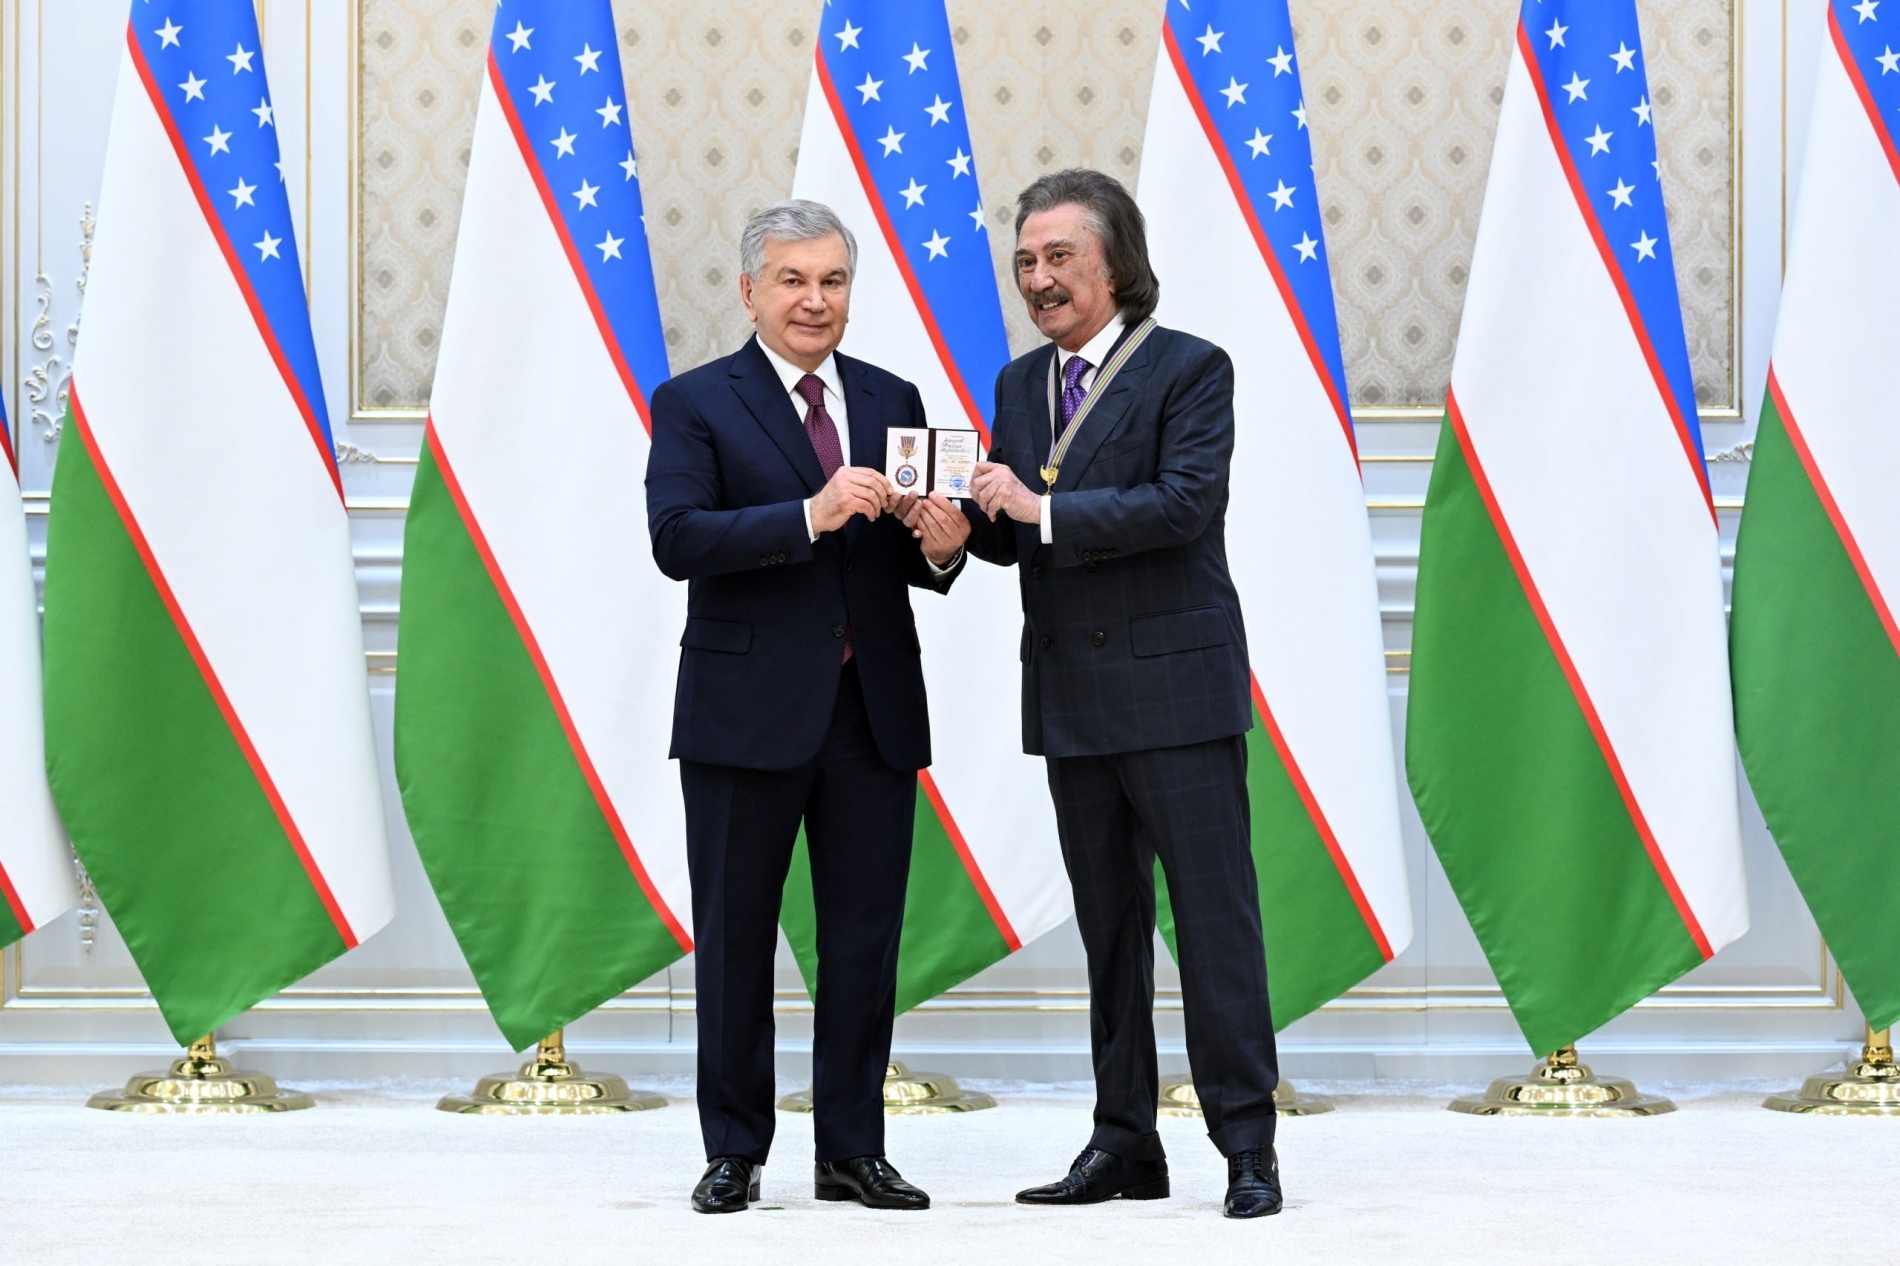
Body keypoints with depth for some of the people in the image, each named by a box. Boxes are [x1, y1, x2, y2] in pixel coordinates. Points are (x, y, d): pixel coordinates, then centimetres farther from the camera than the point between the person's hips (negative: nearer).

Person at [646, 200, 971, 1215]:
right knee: (735, 939, 4)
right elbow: (676, 539, -16)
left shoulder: (892, 402, 12)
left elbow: (916, 568, 13)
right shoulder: (694, 403, -1)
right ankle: (734, 1152, 14)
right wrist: (810, 516, -26)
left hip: (873, 711, 4)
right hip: (747, 711, -4)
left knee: (866, 940, 6)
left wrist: (940, 549, -12)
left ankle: (854, 1152, 15)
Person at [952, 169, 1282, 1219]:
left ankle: (1247, 1144, -2)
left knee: (1214, 913, -6)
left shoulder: (1190, 370, -6)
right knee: (1108, 924, 10)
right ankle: (1125, 1144, 16)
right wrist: (964, 524, -7)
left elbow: (1186, 502, -18)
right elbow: (1015, 534, 16)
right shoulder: (1021, 384, 14)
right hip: (1071, 697, 7)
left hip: (1176, 687, -6)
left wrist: (1043, 507, -20)